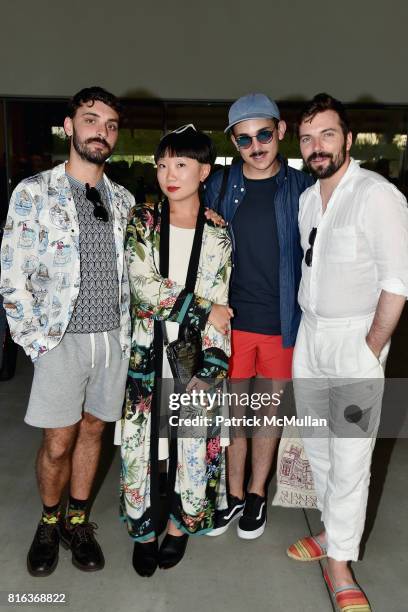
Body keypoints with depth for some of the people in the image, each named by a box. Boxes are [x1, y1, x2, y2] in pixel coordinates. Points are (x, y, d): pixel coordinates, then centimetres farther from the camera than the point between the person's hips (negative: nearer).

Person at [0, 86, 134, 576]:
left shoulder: (123, 200, 9)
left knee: (92, 430, 13)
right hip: (62, 338, -3)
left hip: (114, 338, 4)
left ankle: (78, 521, 33)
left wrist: (128, 332, 8)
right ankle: (49, 521, 31)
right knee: (57, 445, 2)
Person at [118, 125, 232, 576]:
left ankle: (180, 524, 35)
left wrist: (207, 373, -7)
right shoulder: (143, 221, 1)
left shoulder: (218, 234, 1)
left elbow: (220, 311, 0)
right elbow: (144, 288, -12)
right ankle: (144, 529, 32)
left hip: (196, 357, 0)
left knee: (194, 443, 9)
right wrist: (203, 310, -12)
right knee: (142, 441, 8)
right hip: (146, 354, 1)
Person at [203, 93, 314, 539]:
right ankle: (234, 494, 33)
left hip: (281, 323, -1)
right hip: (231, 319, 1)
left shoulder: (301, 187, -2)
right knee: (233, 409, 12)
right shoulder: (220, 186, 1)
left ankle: (257, 493, 35)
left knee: (269, 408, 14)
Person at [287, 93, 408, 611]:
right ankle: (332, 531, 35)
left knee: (350, 459, -1)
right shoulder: (307, 199, 10)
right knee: (317, 448, 15)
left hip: (355, 340, -7)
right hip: (309, 335, 7)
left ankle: (339, 566, 16)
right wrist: (309, 330, 9)